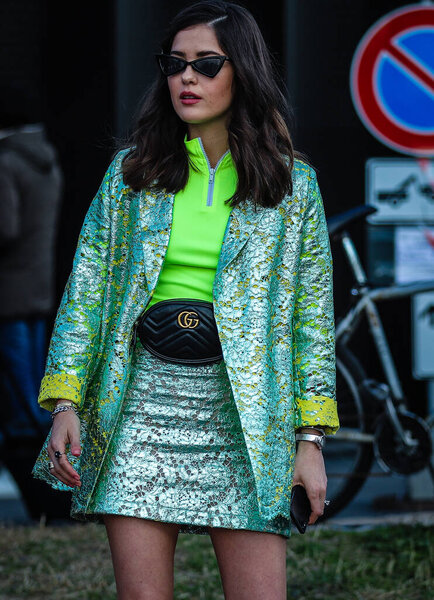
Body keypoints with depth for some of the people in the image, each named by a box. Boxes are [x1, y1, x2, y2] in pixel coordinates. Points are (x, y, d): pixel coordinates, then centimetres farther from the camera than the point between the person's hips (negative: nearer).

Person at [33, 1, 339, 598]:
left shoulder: (293, 184, 6)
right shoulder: (132, 173, 9)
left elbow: (313, 314, 6)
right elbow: (86, 288, 7)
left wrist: (311, 436, 0)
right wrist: (65, 402, -4)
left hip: (243, 408, -1)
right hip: (143, 400, 1)